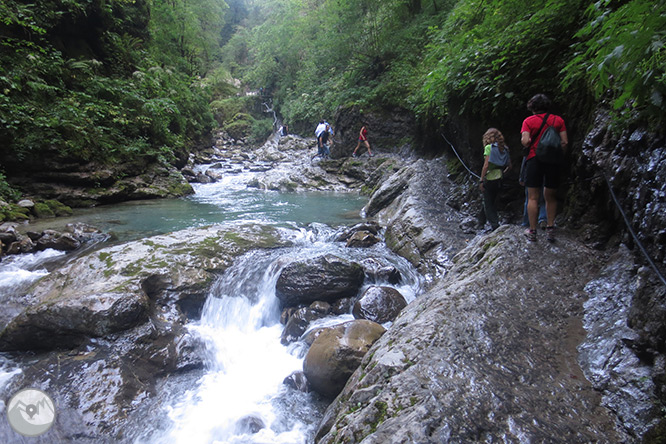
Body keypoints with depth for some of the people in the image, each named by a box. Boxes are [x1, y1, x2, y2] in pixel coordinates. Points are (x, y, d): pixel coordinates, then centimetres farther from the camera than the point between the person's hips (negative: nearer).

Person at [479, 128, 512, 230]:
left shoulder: (489, 147, -9)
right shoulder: (504, 148, 9)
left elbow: (486, 166, -16)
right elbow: (509, 166, 10)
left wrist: (481, 181, -12)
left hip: (489, 180, -6)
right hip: (499, 180, 6)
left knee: (487, 206, 1)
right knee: (492, 204, 20)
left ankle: (495, 226, -7)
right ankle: (497, 222, 17)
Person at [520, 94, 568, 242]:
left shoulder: (529, 121, 1)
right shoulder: (558, 120, 8)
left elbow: (525, 142, -11)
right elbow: (564, 142, 2)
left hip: (535, 159, -3)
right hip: (553, 161, 3)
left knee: (533, 197, 0)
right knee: (551, 197, 12)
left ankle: (532, 231, 0)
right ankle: (550, 229, 9)